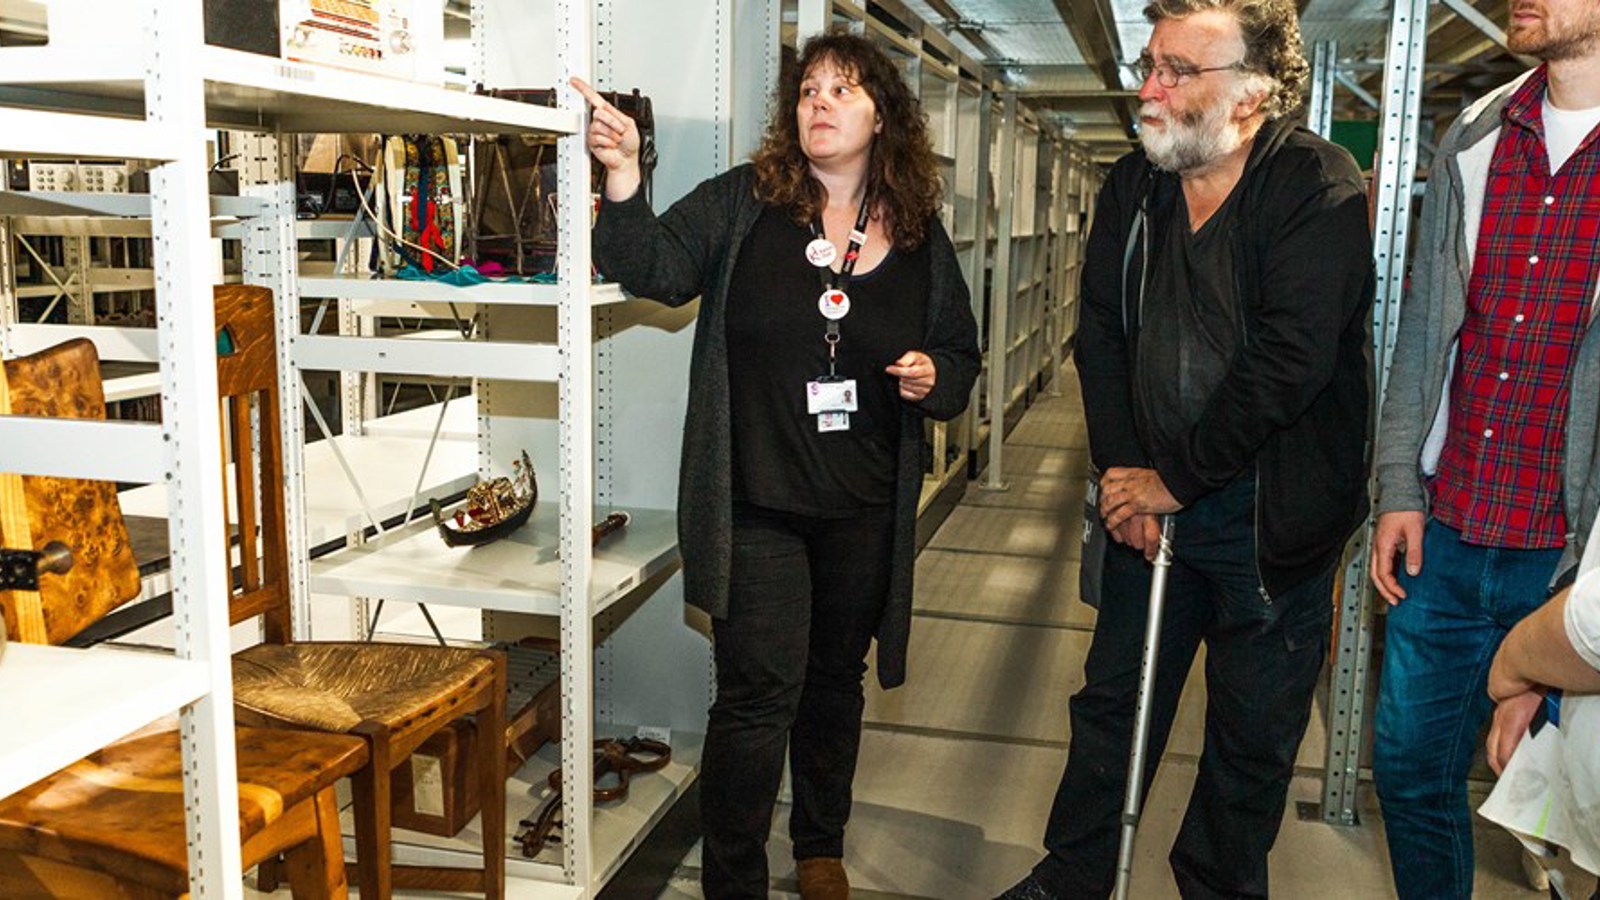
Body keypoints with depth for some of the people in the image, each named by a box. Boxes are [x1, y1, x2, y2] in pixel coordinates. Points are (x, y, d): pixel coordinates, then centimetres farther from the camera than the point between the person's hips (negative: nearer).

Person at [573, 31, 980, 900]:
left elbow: (960, 358, 13)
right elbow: (658, 268, -15)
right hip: (754, 504, -3)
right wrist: (623, 179, -29)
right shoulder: (742, 203, -2)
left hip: (865, 511, 3)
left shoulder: (922, 239, 5)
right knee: (759, 692, -4)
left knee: (834, 680, 19)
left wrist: (934, 379, -9)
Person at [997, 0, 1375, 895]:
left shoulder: (1319, 186, -15)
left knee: (1253, 735, 10)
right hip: (1150, 499, 5)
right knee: (1114, 699, 16)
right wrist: (1122, 471, -6)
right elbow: (1102, 330, 4)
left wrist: (1175, 477, -16)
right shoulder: (1133, 184, 3)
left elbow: (1290, 360, -22)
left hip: (1270, 517, -5)